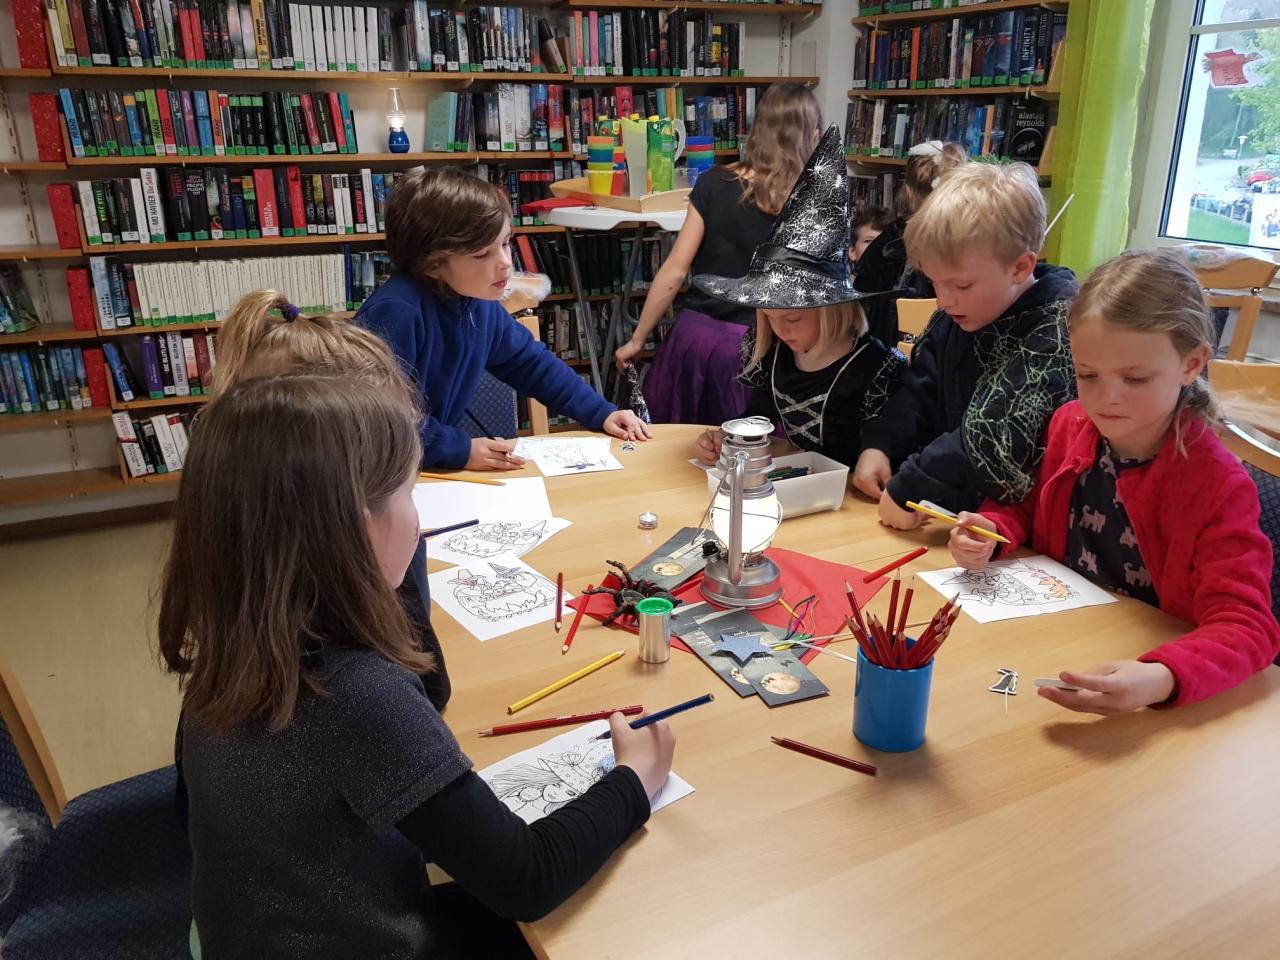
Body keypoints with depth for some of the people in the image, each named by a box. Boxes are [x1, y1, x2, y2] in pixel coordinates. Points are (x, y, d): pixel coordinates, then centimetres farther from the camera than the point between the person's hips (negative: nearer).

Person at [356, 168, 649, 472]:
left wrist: (601, 413, 6)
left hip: (440, 462, 6)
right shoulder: (396, 311, -25)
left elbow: (532, 362, 12)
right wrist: (460, 450, -29)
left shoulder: (480, 303, 1)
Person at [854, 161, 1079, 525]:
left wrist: (910, 487, -23)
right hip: (946, 506, 5)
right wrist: (879, 445, -5)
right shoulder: (955, 315, 6)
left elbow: (999, 439, -24)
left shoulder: (1058, 330, -16)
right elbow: (920, 390, 12)